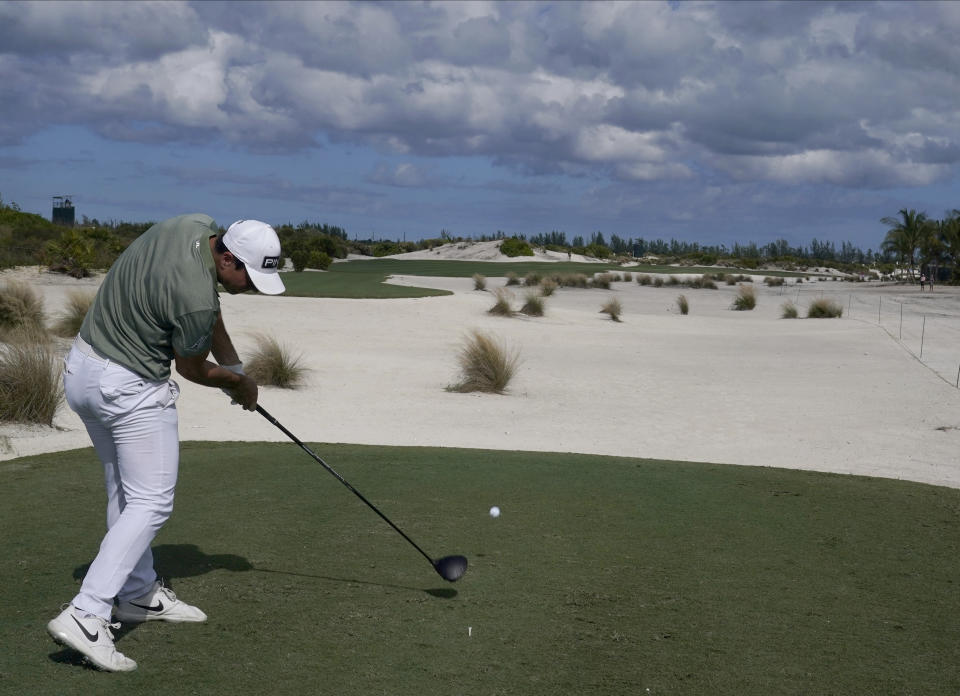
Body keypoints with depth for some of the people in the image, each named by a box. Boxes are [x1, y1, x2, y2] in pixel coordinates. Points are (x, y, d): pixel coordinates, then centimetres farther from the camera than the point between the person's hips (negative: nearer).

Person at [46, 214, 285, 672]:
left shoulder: (196, 226, -4)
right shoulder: (196, 297, -29)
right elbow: (192, 369, -9)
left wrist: (233, 365, 8)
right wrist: (240, 383, 9)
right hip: (129, 389, -10)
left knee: (124, 492, 19)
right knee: (150, 503, -6)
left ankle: (138, 595, 31)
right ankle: (86, 616, -13)